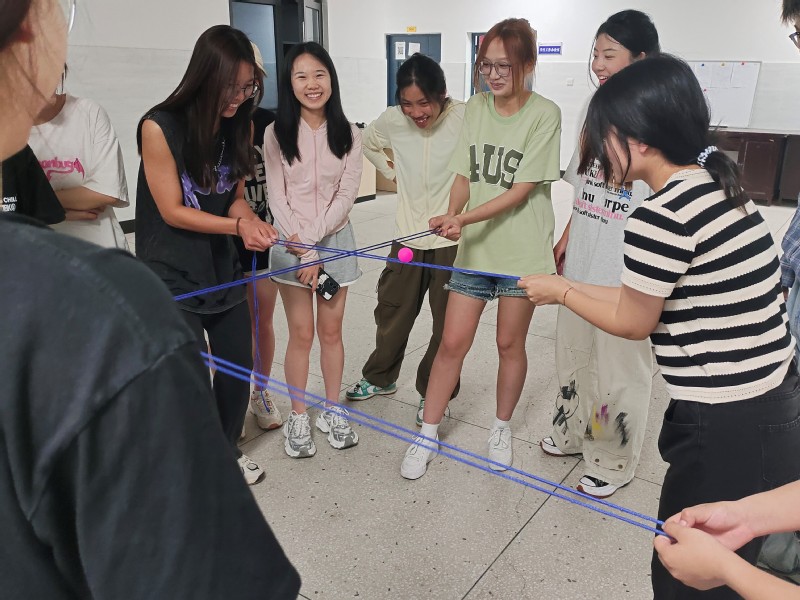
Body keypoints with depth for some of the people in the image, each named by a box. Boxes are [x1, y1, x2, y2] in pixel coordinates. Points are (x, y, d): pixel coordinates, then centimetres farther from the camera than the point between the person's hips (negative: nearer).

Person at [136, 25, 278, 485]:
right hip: (172, 272, -5)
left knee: (239, 363, 11)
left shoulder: (240, 126, -2)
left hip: (222, 265, 5)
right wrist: (238, 226, -22)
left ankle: (228, 448, 36)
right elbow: (172, 211, -14)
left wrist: (253, 220, -16)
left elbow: (235, 197, 6)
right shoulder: (160, 126, -18)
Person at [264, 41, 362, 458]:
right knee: (301, 334, 2)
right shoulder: (277, 133, -3)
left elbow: (346, 194, -5)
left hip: (335, 239, 2)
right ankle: (298, 419, 17)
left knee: (331, 330, 9)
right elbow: (277, 198, -6)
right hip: (292, 242, -1)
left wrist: (313, 237, -14)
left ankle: (332, 412, 25)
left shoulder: (347, 134, 1)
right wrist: (304, 251, -13)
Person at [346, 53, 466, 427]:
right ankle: (380, 378, 40)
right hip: (407, 236, 4)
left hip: (452, 240, -3)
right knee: (392, 312, 17)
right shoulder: (392, 120, -4)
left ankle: (433, 392, 29)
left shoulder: (464, 119, -18)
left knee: (448, 323, 8)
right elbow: (368, 142, 18)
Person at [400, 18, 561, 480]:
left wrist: (465, 219, -23)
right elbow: (464, 176, 5)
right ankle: (428, 436, 18)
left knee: (510, 343, 10)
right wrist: (451, 216, -14)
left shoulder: (545, 115, -10)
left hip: (522, 251, -3)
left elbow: (521, 190, -14)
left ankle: (502, 428, 32)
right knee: (453, 342, 4)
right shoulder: (476, 108, 4)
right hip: (474, 249, 3)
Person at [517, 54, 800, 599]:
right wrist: (572, 286, 18)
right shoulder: (717, 188, 5)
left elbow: (633, 322, -9)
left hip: (729, 429, -8)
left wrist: (562, 293, 6)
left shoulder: (662, 215, -23)